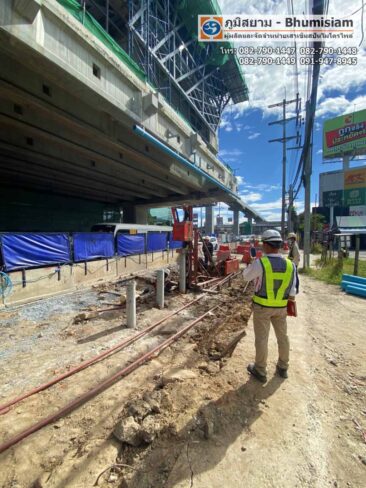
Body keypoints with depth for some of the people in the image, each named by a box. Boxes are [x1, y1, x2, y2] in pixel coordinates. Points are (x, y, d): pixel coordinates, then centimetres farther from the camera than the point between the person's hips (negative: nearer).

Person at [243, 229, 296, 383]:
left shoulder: (260, 263, -23)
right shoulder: (290, 265, -8)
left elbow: (246, 276, -4)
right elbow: (292, 291, -1)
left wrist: (252, 263, 12)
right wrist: (289, 306, 15)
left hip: (262, 306, -4)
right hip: (281, 307, 4)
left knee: (261, 338, 10)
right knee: (282, 336, 22)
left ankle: (260, 371, 26)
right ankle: (282, 368, 40)